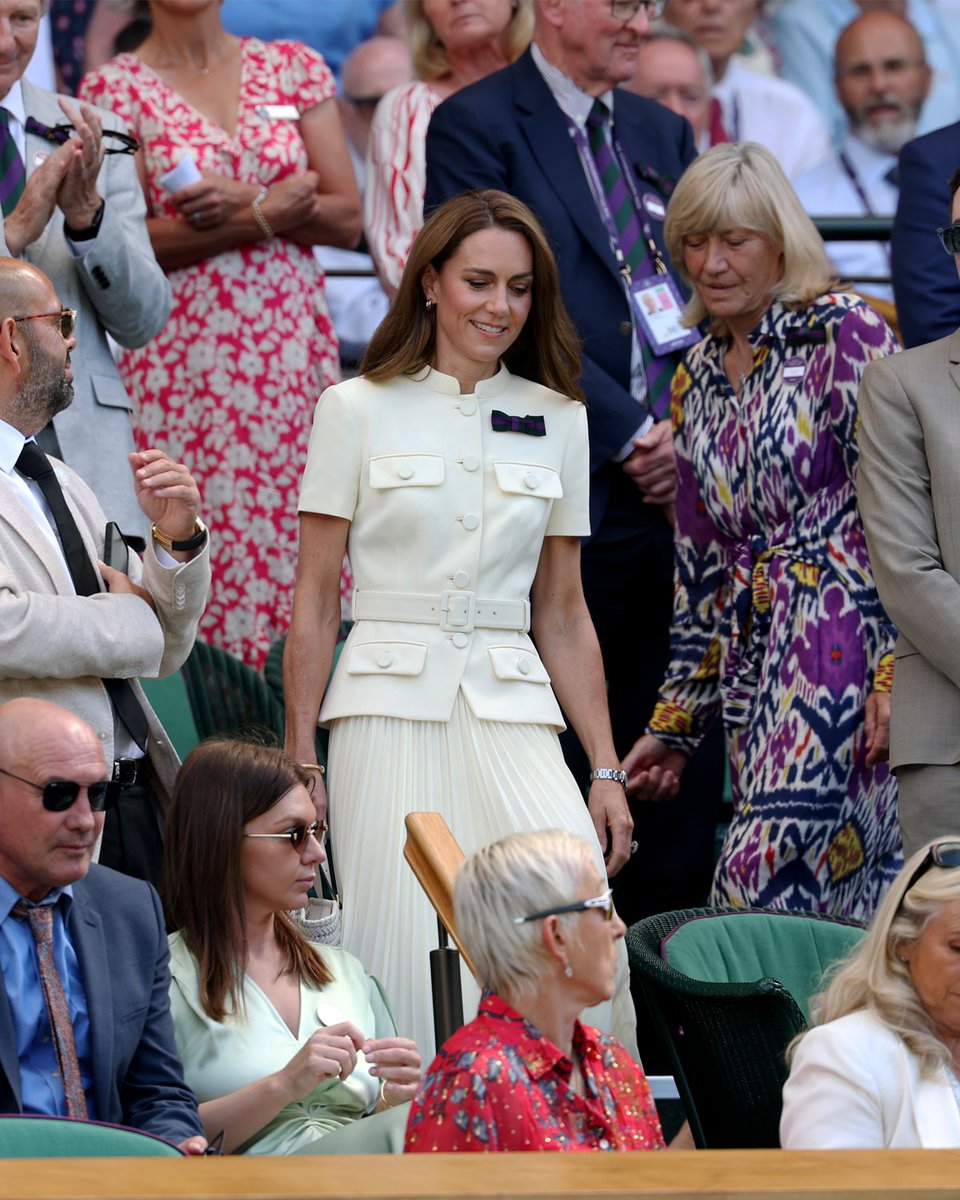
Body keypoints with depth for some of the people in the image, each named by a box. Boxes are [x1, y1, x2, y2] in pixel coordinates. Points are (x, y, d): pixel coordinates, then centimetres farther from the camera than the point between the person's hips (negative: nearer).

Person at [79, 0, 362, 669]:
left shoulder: (293, 68, 11)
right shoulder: (116, 88, 3)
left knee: (306, 549, -2)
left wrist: (242, 203, -10)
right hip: (181, 356, -3)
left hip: (295, 353, 3)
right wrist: (270, 216, -11)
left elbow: (347, 218, 6)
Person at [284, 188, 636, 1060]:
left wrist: (606, 768, 10)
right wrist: (298, 758, 0)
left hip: (512, 715, 2)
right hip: (390, 713, -2)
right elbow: (314, 600, 5)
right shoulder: (359, 409, 4)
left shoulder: (558, 422, 12)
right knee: (407, 962, -9)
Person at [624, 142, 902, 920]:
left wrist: (897, 669, -18)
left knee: (766, 892, -16)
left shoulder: (842, 336, -5)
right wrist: (675, 720, 19)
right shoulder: (698, 377, 16)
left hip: (841, 651, -7)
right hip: (753, 662, 7)